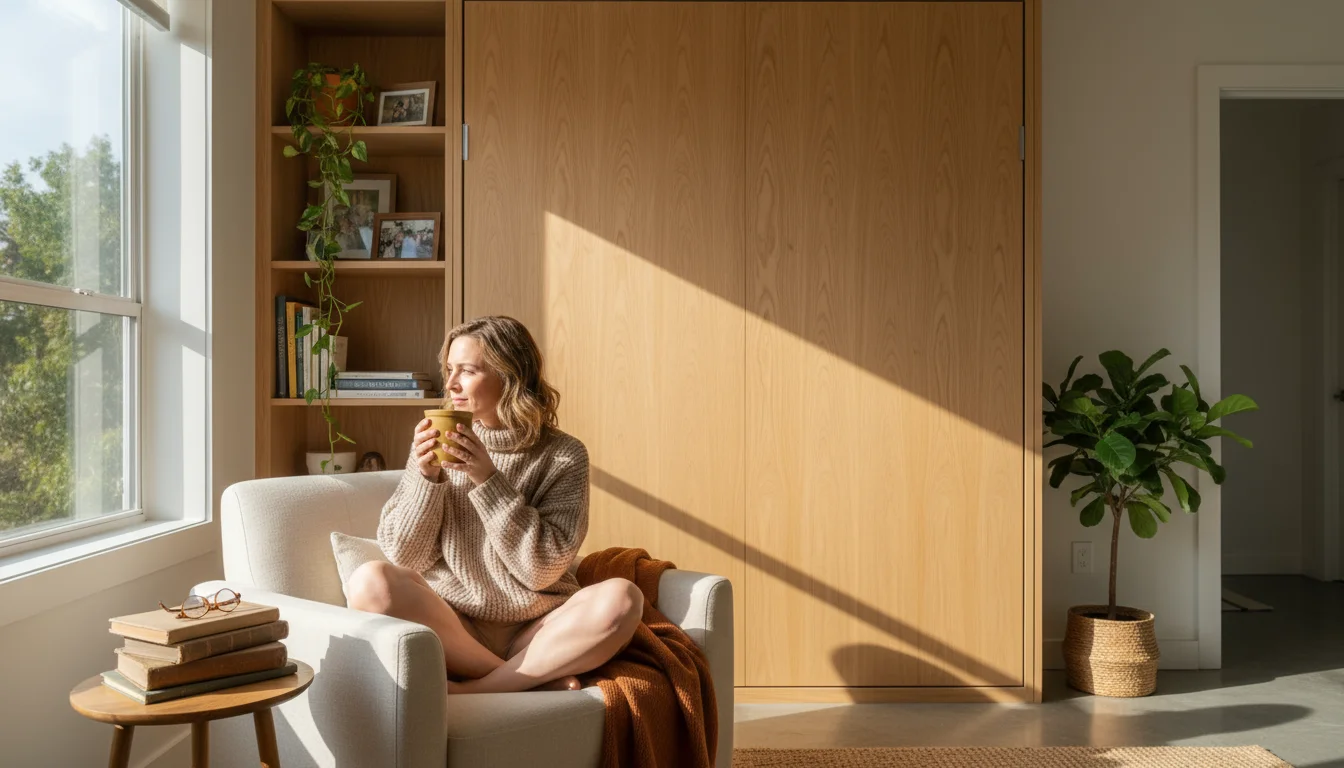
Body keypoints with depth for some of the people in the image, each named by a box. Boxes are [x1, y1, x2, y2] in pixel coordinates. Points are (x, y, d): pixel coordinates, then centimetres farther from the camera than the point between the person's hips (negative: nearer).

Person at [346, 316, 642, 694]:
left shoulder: (563, 455, -3)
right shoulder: (437, 445, 4)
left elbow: (543, 570, -10)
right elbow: (404, 557, 1)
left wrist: (488, 480, -17)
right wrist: (426, 477, -13)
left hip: (539, 632, -1)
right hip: (452, 631, 2)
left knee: (621, 599, -29)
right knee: (370, 582, -27)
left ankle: (468, 692, -20)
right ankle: (538, 680, -19)